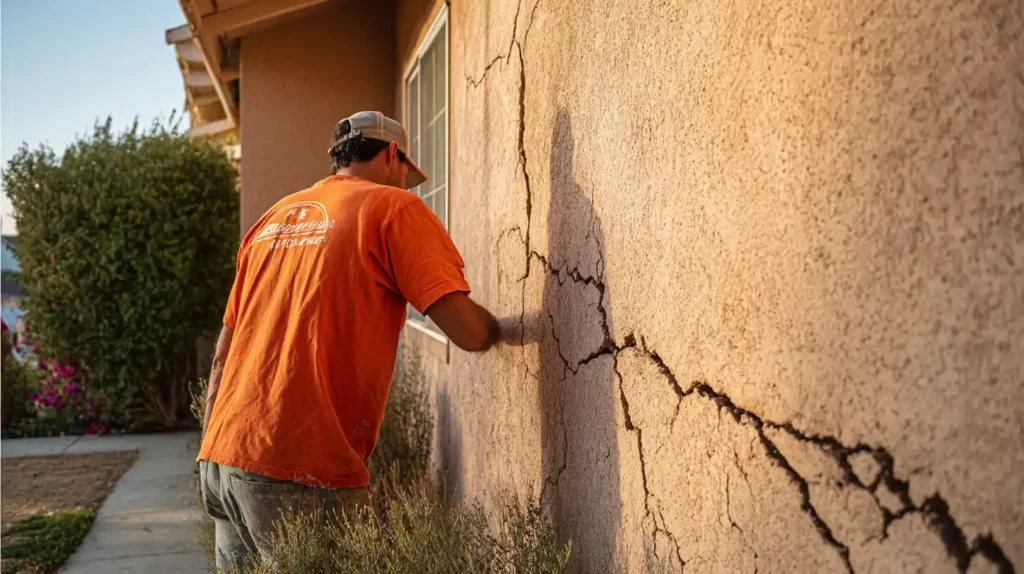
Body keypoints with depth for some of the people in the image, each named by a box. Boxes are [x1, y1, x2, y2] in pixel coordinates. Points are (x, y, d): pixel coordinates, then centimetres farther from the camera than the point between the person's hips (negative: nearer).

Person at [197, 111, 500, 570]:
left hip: (223, 460, 8)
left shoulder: (274, 218, 19)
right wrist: (497, 329, 13)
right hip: (303, 472, -7)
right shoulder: (394, 208, -1)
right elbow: (468, 330, -10)